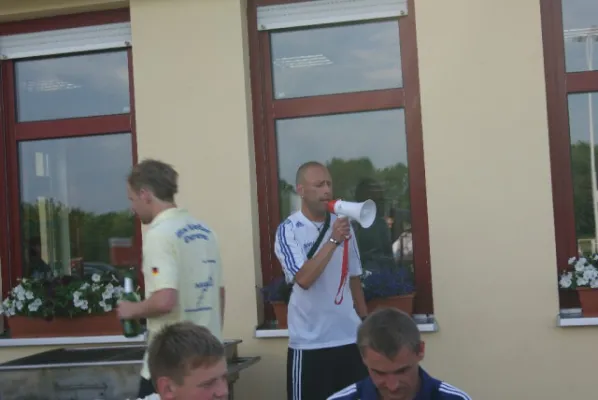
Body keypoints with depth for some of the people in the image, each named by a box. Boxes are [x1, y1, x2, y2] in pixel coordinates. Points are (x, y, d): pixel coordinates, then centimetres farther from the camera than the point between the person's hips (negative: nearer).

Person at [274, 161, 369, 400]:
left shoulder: (342, 225, 8)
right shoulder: (288, 230, -8)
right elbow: (304, 279, -21)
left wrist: (365, 320, 13)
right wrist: (333, 241, -23)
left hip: (350, 337, 5)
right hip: (310, 342, -5)